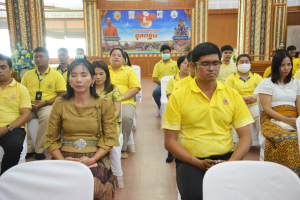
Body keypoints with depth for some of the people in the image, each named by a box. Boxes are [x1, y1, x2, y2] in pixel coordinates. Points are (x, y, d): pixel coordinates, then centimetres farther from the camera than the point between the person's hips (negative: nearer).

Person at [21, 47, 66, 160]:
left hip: (47, 105, -3)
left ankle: (39, 150, -19)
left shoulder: (56, 75, 6)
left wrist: (45, 102, -13)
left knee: (47, 115, -36)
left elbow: (63, 96, -1)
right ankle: (28, 149, -11)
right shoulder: (28, 74, 17)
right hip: (30, 107, 4)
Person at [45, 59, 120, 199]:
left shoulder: (105, 104, 3)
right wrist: (61, 160, -10)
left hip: (96, 157, -1)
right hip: (66, 156, 1)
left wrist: (92, 159, -14)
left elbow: (110, 138, 0)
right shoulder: (60, 104, 7)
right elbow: (50, 139, 7)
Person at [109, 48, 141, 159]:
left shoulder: (129, 70, 17)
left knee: (126, 117, -33)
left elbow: (135, 88, 4)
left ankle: (122, 148, -15)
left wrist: (121, 98, -10)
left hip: (125, 102, -1)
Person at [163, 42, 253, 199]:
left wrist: (230, 163, -12)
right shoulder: (178, 97, -2)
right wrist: (198, 163, -14)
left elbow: (246, 137, 5)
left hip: (226, 158, 3)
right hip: (190, 161, -2)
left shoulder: (233, 95, 6)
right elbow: (170, 141, -3)